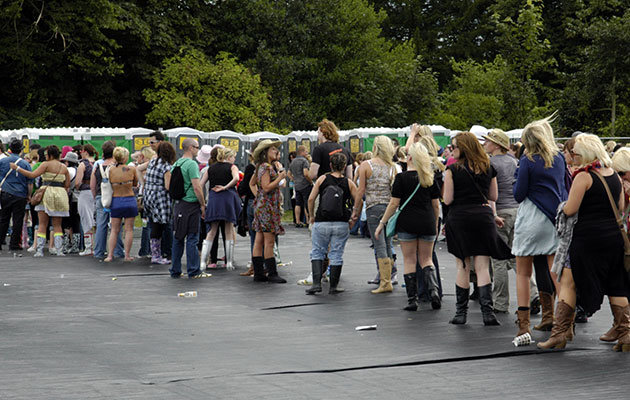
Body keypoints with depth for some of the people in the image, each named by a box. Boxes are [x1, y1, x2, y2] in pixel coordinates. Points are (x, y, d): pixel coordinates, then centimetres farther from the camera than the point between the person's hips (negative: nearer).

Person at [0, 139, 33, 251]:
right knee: (18, 221, 4)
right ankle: (14, 244, 5)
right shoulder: (25, 164, -1)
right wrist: (29, 196, 11)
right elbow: (30, 182, 2)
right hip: (20, 196, -1)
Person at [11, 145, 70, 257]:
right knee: (57, 225, 9)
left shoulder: (46, 164, -6)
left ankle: (39, 250, -4)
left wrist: (17, 168, -6)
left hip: (46, 192, -4)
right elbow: (67, 185, 8)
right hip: (60, 195, 4)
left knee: (42, 224, 1)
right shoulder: (64, 167, 8)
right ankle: (59, 250, -1)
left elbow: (32, 175, -12)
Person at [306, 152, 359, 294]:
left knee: (317, 252, 12)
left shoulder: (322, 179, 0)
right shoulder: (348, 183, 1)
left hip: (322, 223, 0)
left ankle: (316, 283, -1)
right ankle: (333, 287, 11)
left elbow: (311, 199, -4)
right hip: (341, 224, 0)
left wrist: (312, 216, 9)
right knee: (336, 255, 8)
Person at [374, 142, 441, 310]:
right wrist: (435, 225, 20)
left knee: (410, 261, 6)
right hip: (427, 224, 3)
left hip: (407, 223, -3)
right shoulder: (431, 178, 4)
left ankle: (412, 299, 3)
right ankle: (433, 290, -10)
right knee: (426, 260, 13)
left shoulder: (402, 177, -6)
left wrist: (382, 223, 0)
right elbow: (436, 205, 8)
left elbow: (394, 203, -7)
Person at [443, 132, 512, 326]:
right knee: (482, 267, 1)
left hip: (460, 218, -2)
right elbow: (494, 196, 13)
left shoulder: (453, 170, -7)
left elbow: (448, 199, -8)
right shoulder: (488, 168, 6)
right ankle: (487, 311, -9)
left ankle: (461, 312, 10)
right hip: (484, 217, 3)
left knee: (462, 267, 6)